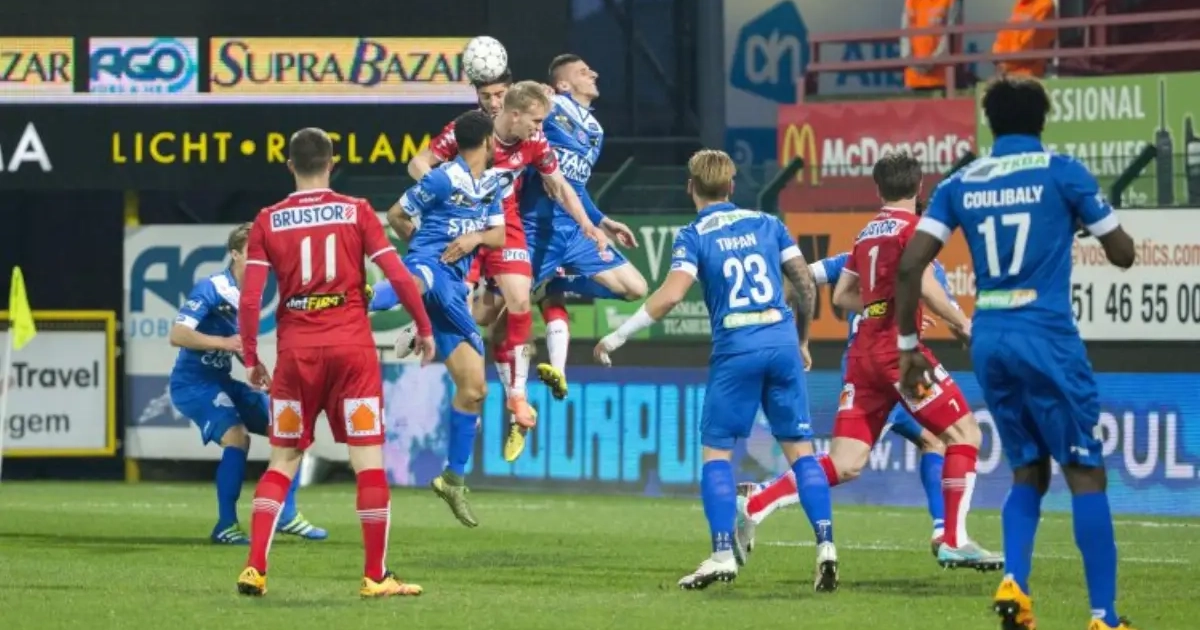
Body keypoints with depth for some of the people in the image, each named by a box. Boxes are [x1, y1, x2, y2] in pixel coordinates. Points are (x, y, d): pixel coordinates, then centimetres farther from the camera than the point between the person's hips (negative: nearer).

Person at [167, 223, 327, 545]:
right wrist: (224, 342, -33)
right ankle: (226, 526, -17)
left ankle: (286, 515, 15)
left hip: (222, 381, 9)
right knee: (237, 436, -27)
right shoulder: (212, 288, -18)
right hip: (193, 382, -9)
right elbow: (177, 335, -26)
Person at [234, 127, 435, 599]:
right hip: (351, 344, -1)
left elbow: (250, 298, -1)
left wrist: (251, 359, 7)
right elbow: (398, 276, -3)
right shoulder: (356, 211, 2)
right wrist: (425, 329, 9)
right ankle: (375, 577, 3)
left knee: (282, 461, 10)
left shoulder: (268, 221, 4)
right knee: (369, 460, 3)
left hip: (296, 349, 1)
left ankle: (255, 569, 2)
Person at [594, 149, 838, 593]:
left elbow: (671, 294, -12)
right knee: (800, 448, 7)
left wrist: (618, 337, -6)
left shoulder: (694, 236, 1)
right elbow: (805, 282, 12)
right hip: (781, 340, 3)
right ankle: (826, 546, -3)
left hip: (736, 346, -3)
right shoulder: (766, 223, 12)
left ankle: (723, 555, -7)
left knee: (716, 450, 4)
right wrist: (801, 339, 26)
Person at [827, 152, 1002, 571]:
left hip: (863, 353, 7)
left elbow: (842, 295, 22)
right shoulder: (913, 227, -4)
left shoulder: (866, 233, 17)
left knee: (844, 463, 4)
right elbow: (924, 285, -18)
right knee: (964, 433, 2)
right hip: (899, 347, -7)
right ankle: (954, 542, -7)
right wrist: (961, 322, -5)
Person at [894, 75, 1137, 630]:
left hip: (988, 339, 4)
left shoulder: (960, 184, 10)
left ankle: (1014, 584, -5)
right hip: (1046, 335, -4)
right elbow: (1122, 253, 4)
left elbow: (909, 264, 3)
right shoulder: (1061, 172, -1)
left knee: (1028, 473, 18)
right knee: (1085, 473, 1)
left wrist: (907, 345, 10)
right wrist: (1089, 215, 25)